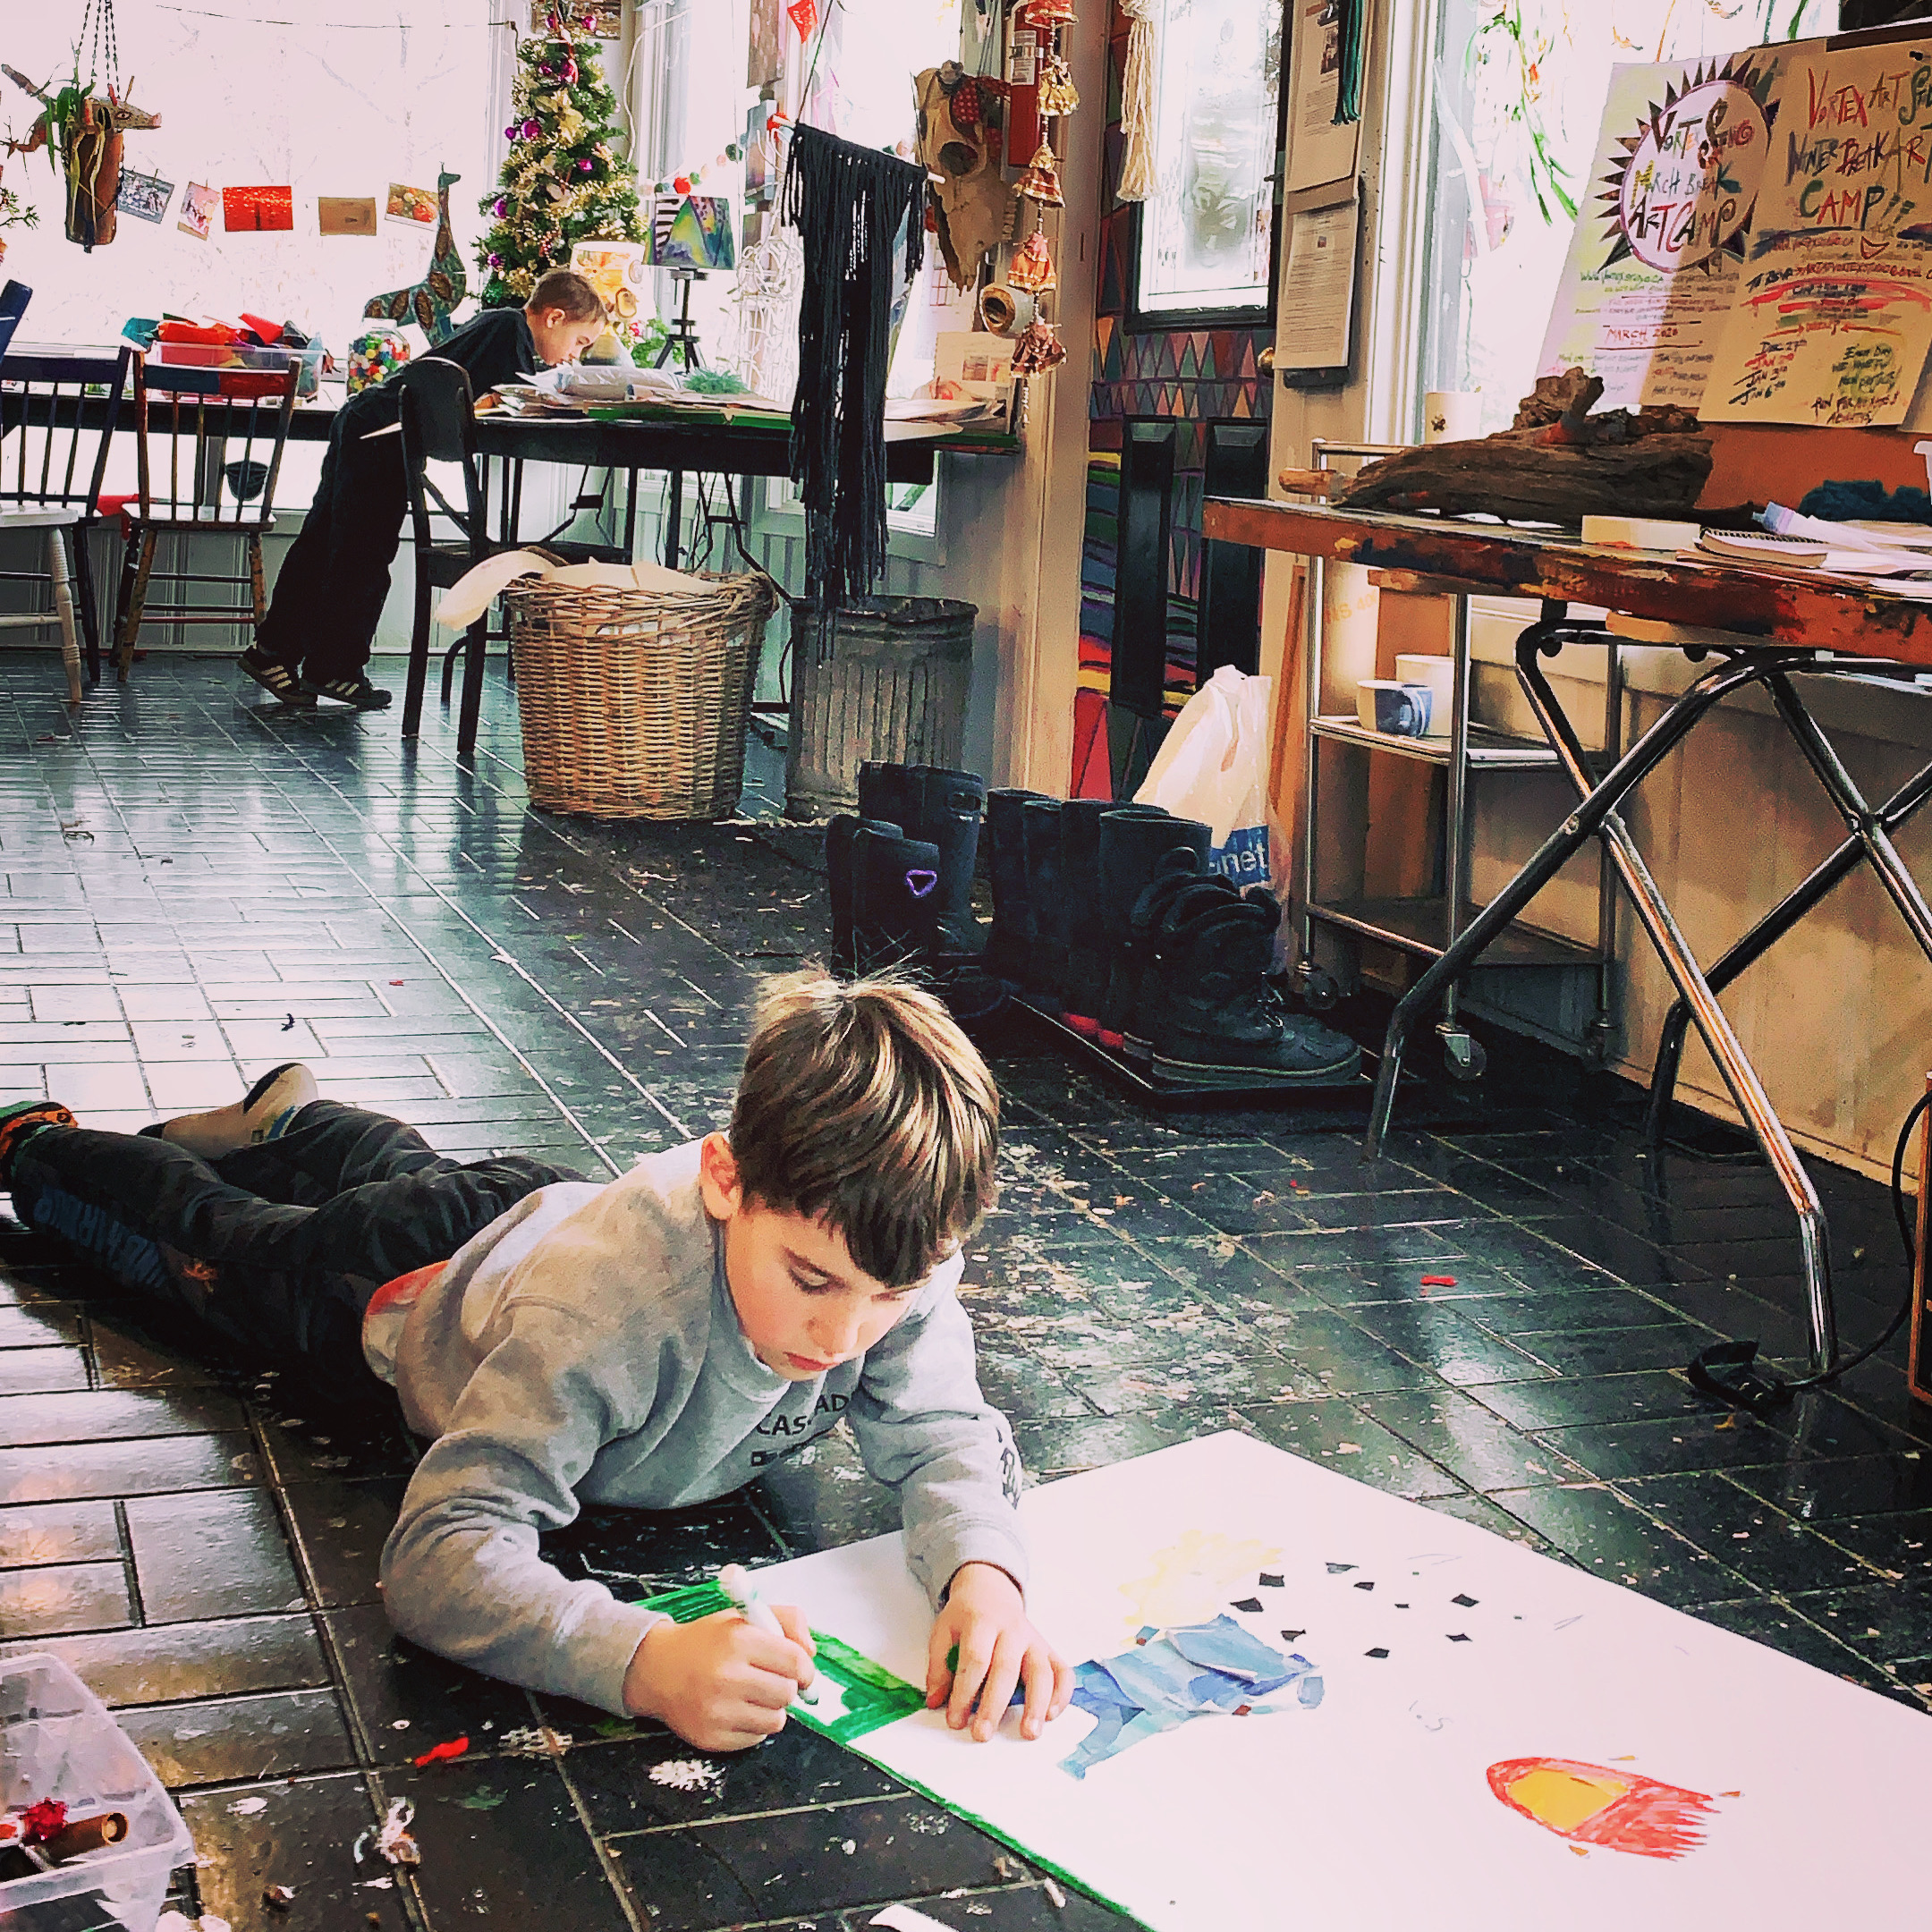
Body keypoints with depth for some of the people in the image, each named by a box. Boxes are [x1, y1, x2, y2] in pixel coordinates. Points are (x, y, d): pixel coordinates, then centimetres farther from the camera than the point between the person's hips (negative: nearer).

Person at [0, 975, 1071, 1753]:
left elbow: (945, 1436, -29)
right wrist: (642, 1660, -73)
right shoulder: (604, 1303, -54)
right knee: (209, 1239, 29)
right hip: (403, 1288, -3)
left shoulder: (892, 1252, -39)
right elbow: (436, 1552, -56)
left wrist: (982, 1569, -52)